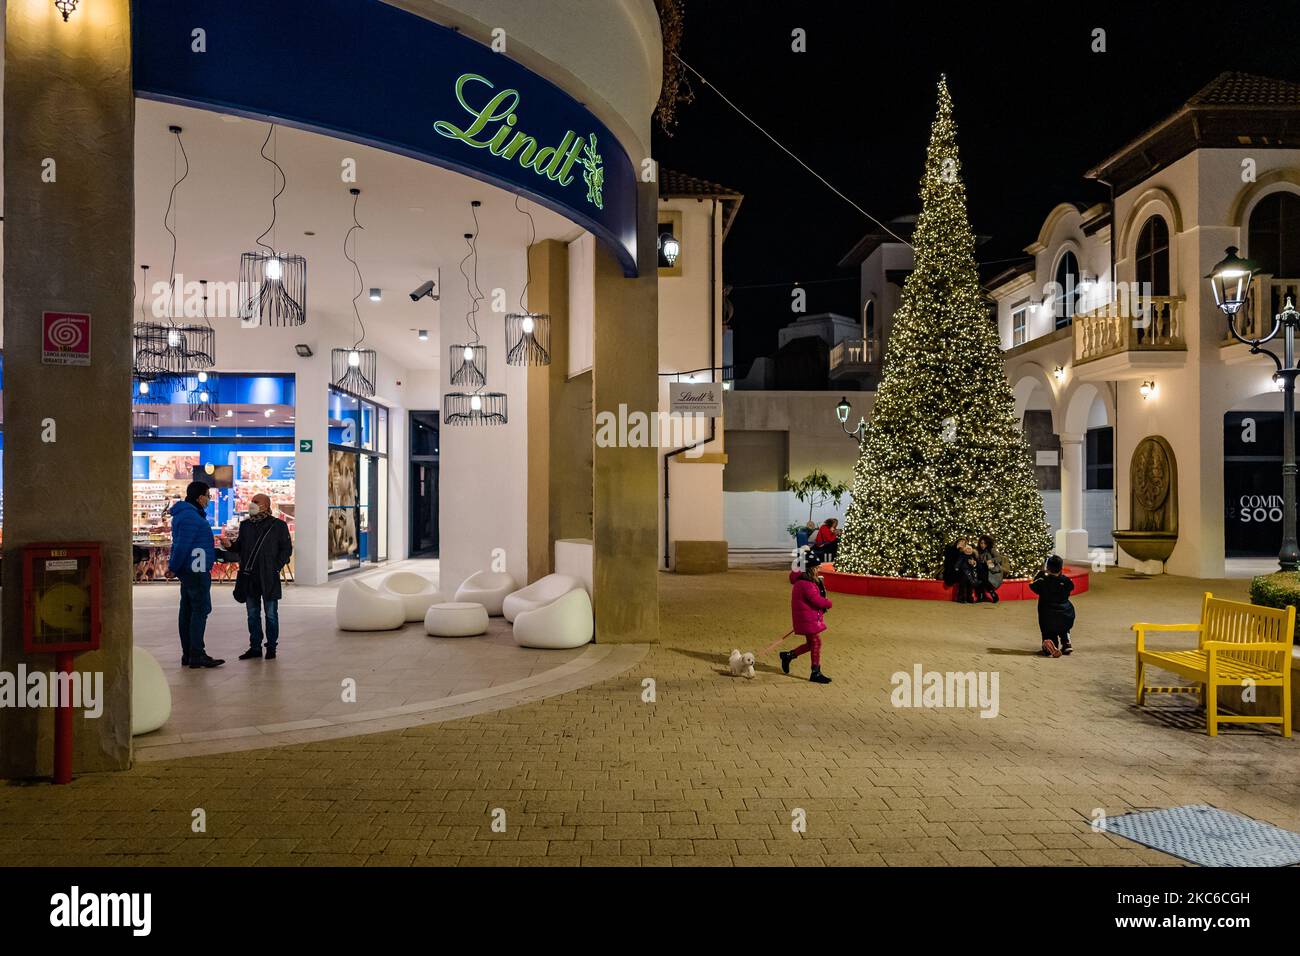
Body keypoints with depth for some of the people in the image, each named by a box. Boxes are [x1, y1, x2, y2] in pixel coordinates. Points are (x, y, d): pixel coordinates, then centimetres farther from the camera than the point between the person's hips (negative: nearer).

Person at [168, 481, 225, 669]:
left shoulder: (190, 514, 17)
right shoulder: (191, 517, -16)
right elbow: (182, 545, -19)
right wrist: (173, 567, -10)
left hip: (190, 571, 11)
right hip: (196, 571, -11)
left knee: (188, 611, 11)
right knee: (200, 610, -9)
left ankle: (188, 654, 16)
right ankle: (197, 655, -8)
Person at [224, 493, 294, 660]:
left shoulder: (278, 525, -2)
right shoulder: (245, 525, 10)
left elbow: (286, 549, 0)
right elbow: (239, 546, 14)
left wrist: (277, 567, -9)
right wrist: (229, 547, -7)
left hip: (269, 578, -5)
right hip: (249, 577, 5)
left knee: (271, 614, 3)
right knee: (252, 614, 11)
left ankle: (271, 647, 11)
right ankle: (255, 647, 19)